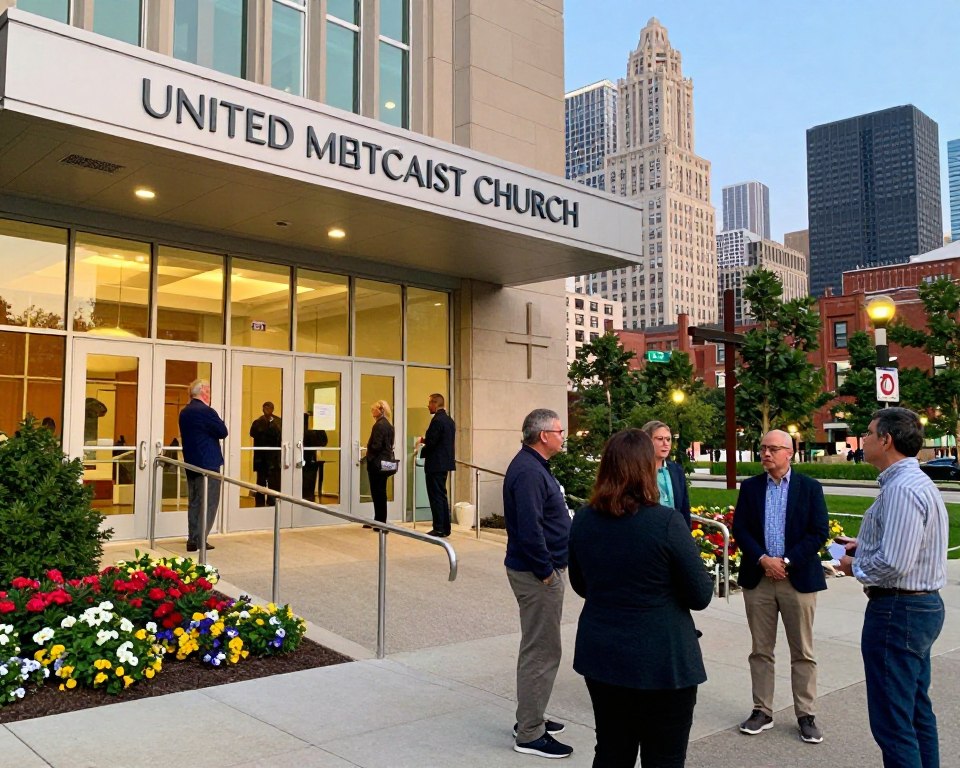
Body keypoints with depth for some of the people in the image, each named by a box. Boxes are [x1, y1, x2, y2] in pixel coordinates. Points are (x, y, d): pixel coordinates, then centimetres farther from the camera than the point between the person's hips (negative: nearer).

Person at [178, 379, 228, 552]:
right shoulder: (206, 411, -16)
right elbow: (223, 432, -13)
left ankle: (193, 540, 15)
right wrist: (216, 419, 2)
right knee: (208, 504, -2)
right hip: (208, 463, -8)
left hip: (191, 463, 8)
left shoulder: (184, 412, 10)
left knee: (194, 503, 13)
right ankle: (200, 541, -3)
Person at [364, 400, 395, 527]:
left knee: (378, 493, -2)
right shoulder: (388, 425, 12)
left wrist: (368, 458, -4)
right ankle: (379, 520, 23)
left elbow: (376, 446, -20)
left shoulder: (379, 425, -16)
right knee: (380, 492, 15)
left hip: (377, 463, -9)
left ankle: (380, 521, 3)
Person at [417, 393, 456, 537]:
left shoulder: (437, 420, -17)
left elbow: (431, 443, -21)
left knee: (436, 497, -4)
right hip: (445, 462, 10)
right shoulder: (449, 420, 13)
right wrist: (426, 440, 11)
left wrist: (422, 452, -1)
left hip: (435, 464, -9)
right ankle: (445, 528, 18)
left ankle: (439, 529, -2)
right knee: (442, 496, 14)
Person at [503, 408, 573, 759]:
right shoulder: (528, 471, -22)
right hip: (538, 575, -11)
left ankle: (530, 719, 33)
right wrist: (545, 570, -20)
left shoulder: (535, 466, 12)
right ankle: (530, 734, 8)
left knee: (538, 649, 20)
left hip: (543, 570, 11)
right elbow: (529, 529, -28)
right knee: (542, 653, -2)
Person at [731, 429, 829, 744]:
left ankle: (806, 715, 17)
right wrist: (763, 560, -13)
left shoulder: (810, 487, -1)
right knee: (760, 651, 9)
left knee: (803, 653, 6)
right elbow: (739, 529, 1)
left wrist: (786, 561, -13)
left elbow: (819, 532, -6)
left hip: (798, 578, -2)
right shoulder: (750, 487, 5)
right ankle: (762, 711, 19)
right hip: (758, 578, 2)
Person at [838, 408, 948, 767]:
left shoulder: (902, 489, -22)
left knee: (893, 723, -2)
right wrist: (864, 546, 11)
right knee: (918, 713, 20)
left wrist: (855, 567, -10)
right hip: (923, 604, 11)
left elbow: (894, 563, -27)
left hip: (897, 610, -11)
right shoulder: (917, 481, 12)